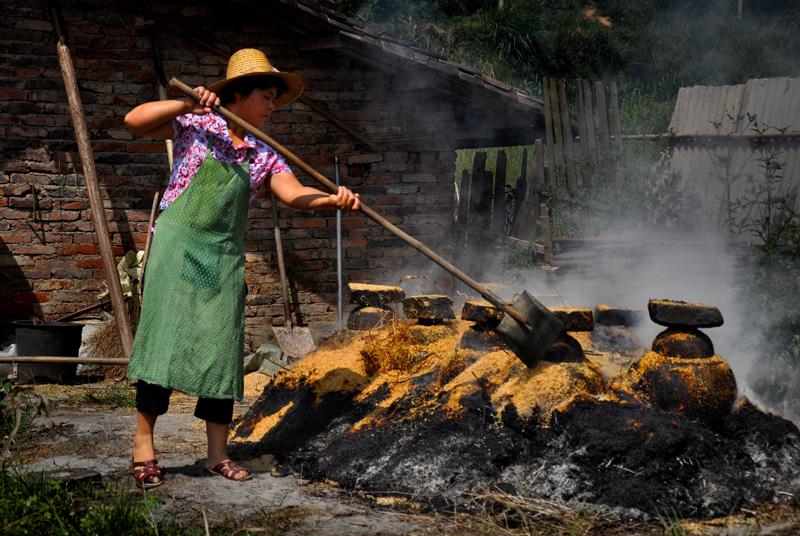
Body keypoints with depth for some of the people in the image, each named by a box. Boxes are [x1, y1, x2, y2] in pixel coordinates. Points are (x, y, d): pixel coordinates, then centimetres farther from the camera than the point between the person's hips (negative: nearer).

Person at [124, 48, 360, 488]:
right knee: (164, 336, -7)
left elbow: (294, 193, -5)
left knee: (221, 347, 3)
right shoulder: (196, 126, 1)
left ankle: (217, 453, 11)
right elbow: (134, 121, -7)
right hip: (177, 245, -4)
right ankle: (143, 445, 0)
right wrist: (187, 105, -19)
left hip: (224, 257, 4)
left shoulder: (264, 158, 10)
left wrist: (333, 200, -26)